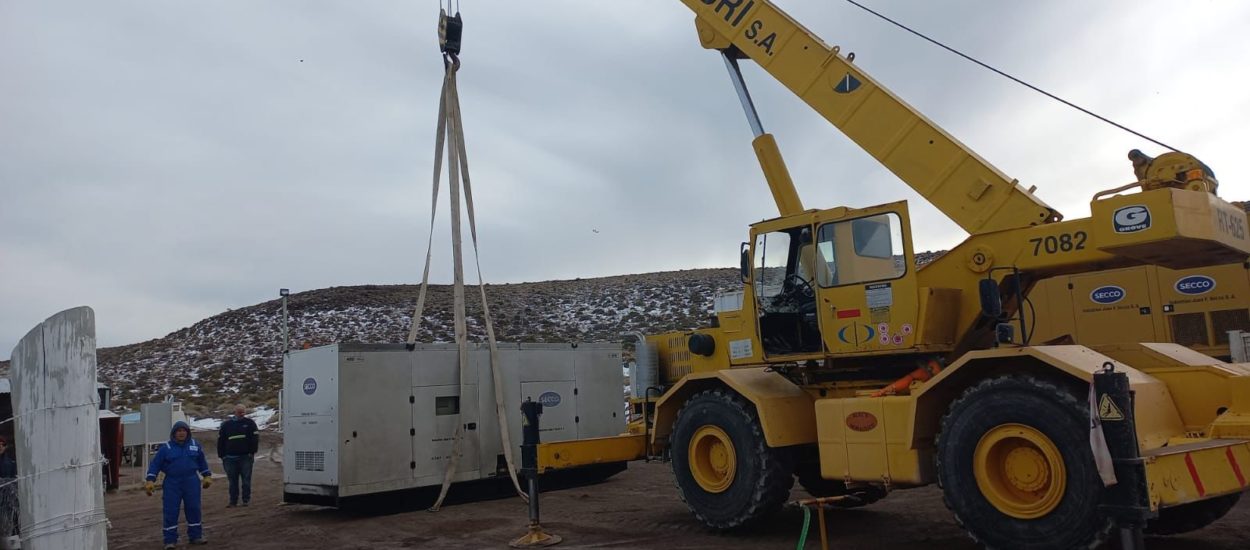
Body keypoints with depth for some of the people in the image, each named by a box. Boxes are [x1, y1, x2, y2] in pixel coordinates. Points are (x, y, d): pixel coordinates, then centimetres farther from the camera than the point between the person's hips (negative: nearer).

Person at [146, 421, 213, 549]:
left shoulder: (195, 445, 6)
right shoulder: (166, 448, -2)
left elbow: (202, 462, 16)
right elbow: (155, 464, -2)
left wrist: (207, 476, 15)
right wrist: (150, 480, -9)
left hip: (191, 482, 2)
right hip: (172, 484, -2)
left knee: (194, 509, 5)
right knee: (171, 512, -2)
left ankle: (195, 536, 17)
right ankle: (170, 540, 7)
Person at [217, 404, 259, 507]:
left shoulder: (249, 423, 6)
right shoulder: (226, 425, 9)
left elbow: (255, 438, 3)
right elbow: (220, 441, 11)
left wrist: (252, 452, -4)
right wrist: (222, 456, 5)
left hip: (246, 457, -1)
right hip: (230, 458, 1)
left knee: (246, 480, 0)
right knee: (233, 481, 5)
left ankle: (246, 500, 8)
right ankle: (233, 501, 12)